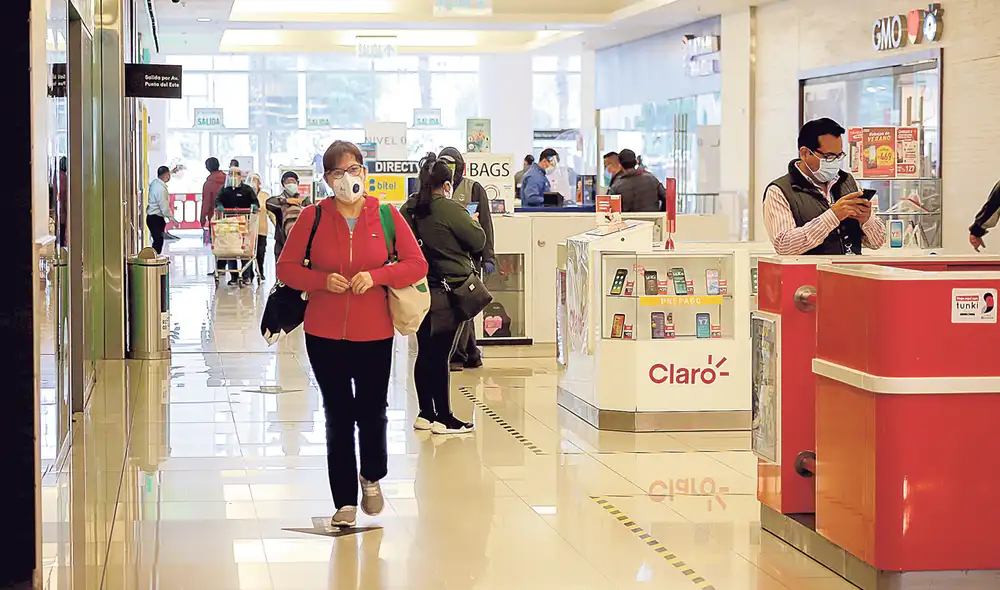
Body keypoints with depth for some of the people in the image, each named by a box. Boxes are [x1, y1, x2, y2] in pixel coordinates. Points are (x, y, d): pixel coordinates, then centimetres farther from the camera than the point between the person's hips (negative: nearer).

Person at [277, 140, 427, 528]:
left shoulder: (385, 215, -1)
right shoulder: (313, 217, -1)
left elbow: (417, 264, -2)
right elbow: (286, 268, 1)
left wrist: (376, 276, -16)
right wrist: (323, 280, -15)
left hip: (375, 334, 0)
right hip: (325, 335, 0)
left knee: (373, 412, 8)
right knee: (338, 417, 5)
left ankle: (372, 477, 38)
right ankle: (345, 502, 16)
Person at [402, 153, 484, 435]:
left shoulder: (408, 209, 6)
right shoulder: (450, 210, -15)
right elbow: (479, 241, -9)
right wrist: (472, 222, 10)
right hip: (448, 291, -7)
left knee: (425, 352, 12)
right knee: (441, 354, -3)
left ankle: (425, 413, 18)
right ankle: (444, 418, 1)